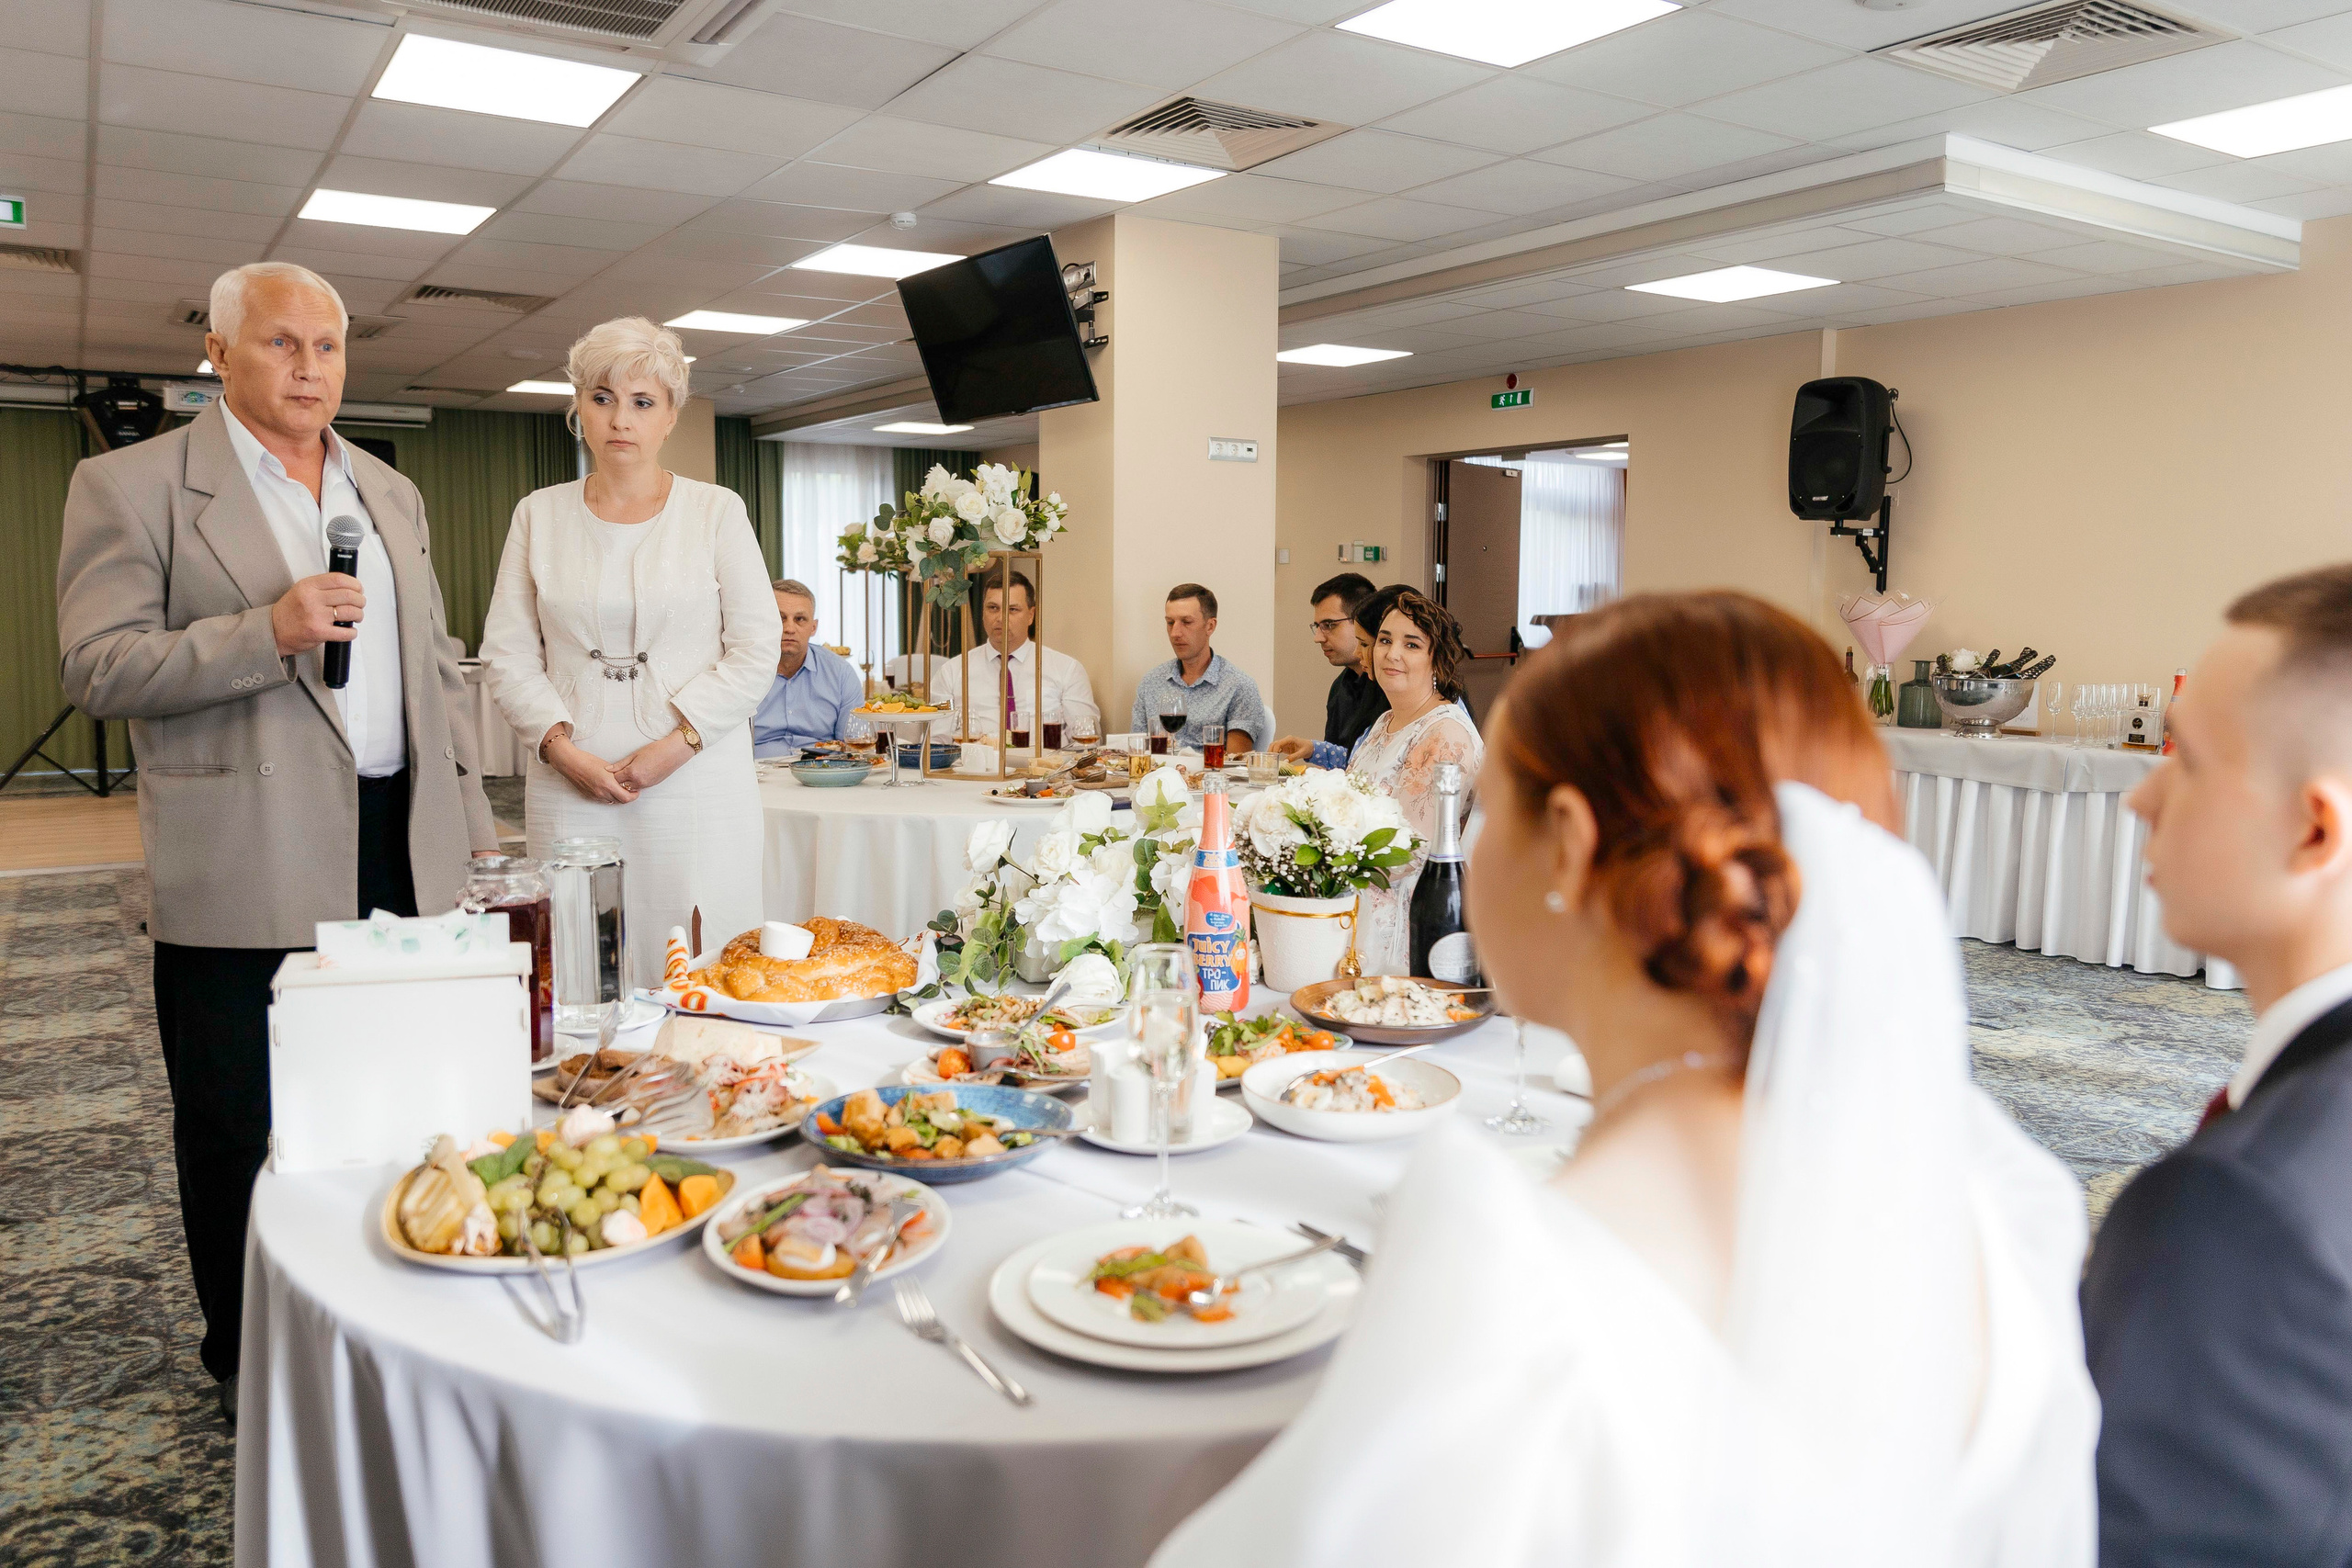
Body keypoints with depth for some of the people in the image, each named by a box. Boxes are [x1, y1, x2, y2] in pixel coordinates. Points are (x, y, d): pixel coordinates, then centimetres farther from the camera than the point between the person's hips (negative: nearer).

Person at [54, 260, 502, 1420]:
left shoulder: (391, 493, 16)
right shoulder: (130, 486, 0)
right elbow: (96, 668, -8)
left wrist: (465, 816, 12)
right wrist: (267, 632, -21)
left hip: (401, 852, 5)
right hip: (244, 875, -4)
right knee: (243, 1131, 7)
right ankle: (249, 1362, 25)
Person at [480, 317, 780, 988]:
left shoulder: (717, 512, 6)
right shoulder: (538, 515, 12)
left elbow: (757, 649, 0)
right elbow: (507, 653, 9)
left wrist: (677, 743, -9)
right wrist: (559, 745, -6)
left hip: (696, 782, -2)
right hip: (570, 784, 2)